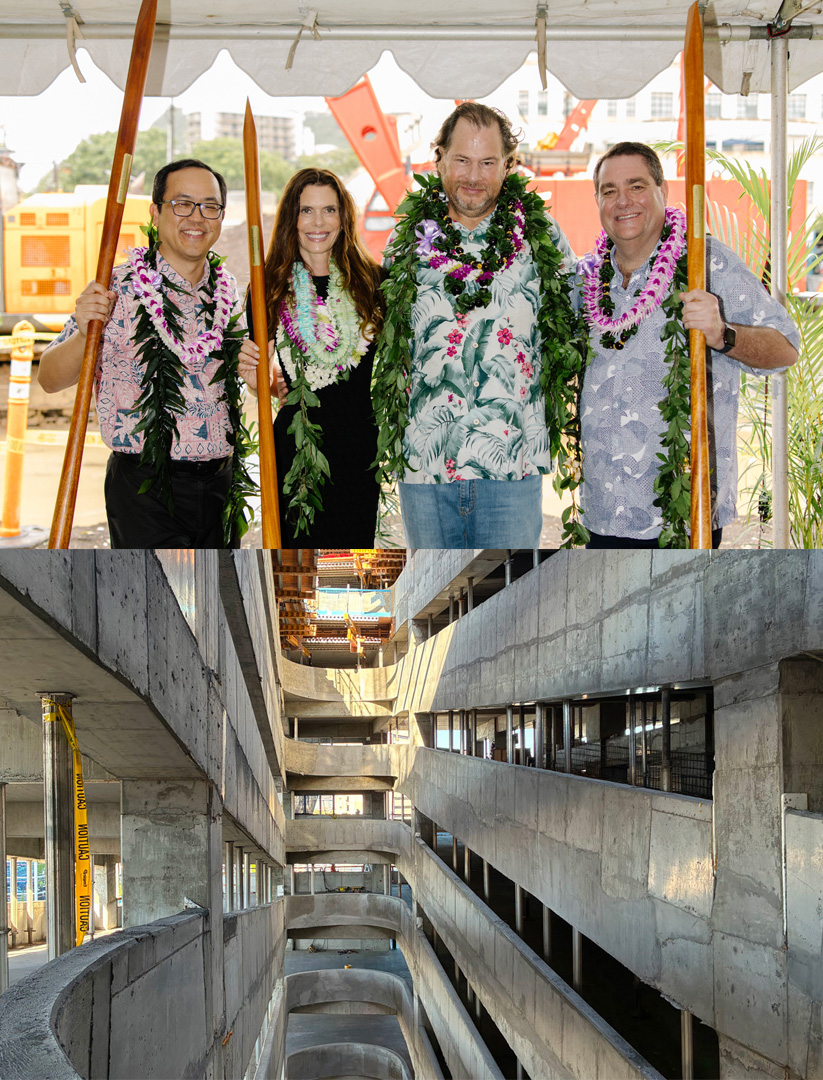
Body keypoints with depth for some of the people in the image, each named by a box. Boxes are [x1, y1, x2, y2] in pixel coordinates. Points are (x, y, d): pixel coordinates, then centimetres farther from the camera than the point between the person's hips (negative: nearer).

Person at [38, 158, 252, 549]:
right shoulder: (118, 289, -8)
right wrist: (84, 334, -28)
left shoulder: (228, 291, 8)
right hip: (146, 487, -5)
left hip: (220, 485, 6)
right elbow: (50, 379, -9)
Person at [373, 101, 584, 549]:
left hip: (513, 462, -1)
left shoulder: (541, 237, 3)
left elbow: (577, 325, 14)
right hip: (424, 461, 2)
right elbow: (381, 338, 18)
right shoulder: (407, 240, 7)